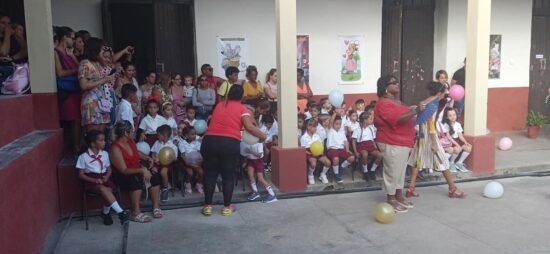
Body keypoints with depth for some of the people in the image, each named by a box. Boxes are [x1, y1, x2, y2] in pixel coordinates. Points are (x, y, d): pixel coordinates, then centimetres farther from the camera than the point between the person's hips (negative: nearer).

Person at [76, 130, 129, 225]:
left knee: (108, 190, -29)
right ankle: (121, 212, -36)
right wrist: (94, 180, -16)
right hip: (91, 181, -4)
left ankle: (105, 213, -1)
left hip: (104, 179, 4)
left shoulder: (105, 154, 7)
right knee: (103, 189, -33)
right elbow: (81, 174, -3)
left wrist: (106, 177, -8)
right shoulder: (83, 157, -5)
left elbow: (109, 169, 14)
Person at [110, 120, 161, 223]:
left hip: (137, 172, 8)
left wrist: (147, 158, 6)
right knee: (136, 180, -37)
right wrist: (142, 170, -33)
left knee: (155, 177, -14)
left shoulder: (130, 141, 1)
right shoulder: (115, 149, -22)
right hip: (123, 177, -8)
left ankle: (156, 206, -6)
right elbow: (124, 170, -25)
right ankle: (136, 213, -31)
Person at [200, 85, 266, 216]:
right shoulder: (242, 109, 6)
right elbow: (249, 127, -7)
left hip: (210, 141, 3)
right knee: (228, 175, 11)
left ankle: (208, 206, 17)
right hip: (230, 143, -3)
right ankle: (227, 207, 16)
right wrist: (262, 136, 5)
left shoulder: (219, 105, 19)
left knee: (210, 173, 13)